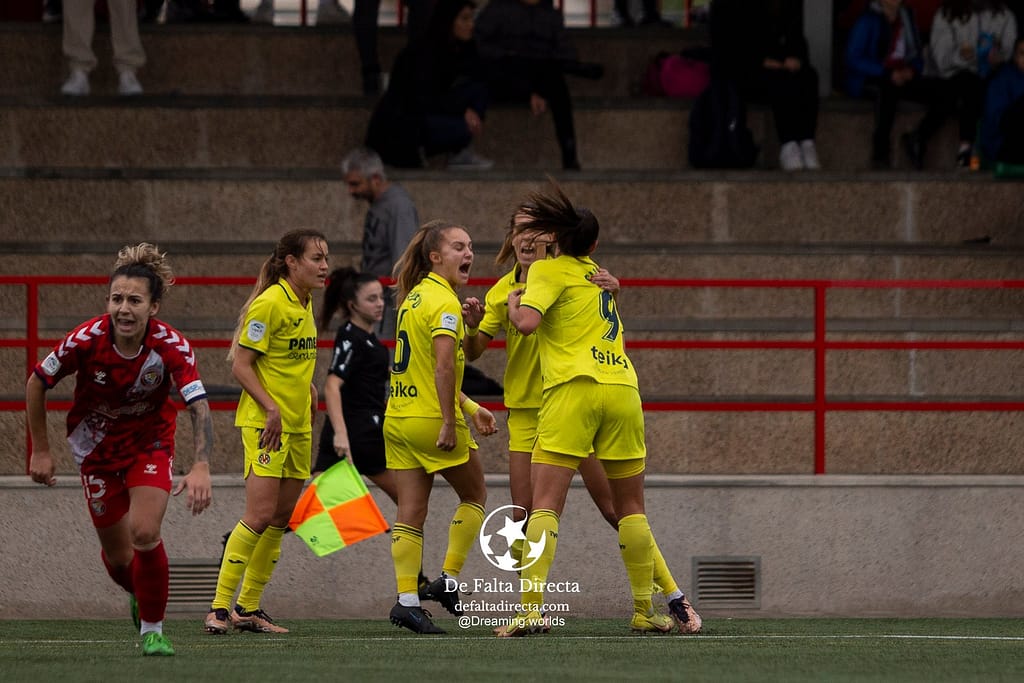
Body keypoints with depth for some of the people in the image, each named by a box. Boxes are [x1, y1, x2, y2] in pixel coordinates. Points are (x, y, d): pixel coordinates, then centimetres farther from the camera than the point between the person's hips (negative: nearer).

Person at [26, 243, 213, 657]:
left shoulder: (171, 346, -27)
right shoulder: (86, 340, -25)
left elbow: (199, 406, -36)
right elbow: (37, 383, -9)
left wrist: (201, 467, -52)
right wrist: (40, 451, -6)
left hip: (150, 444, -1)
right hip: (97, 448, 1)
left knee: (145, 533, -22)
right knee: (118, 556, 6)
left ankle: (152, 629, -2)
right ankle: (138, 596, 43)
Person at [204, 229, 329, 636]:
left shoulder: (305, 305, 11)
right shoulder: (269, 304, -14)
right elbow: (241, 364, -15)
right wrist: (270, 407, -22)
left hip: (297, 426, 9)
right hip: (264, 422, -9)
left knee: (280, 520, 7)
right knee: (261, 516, -15)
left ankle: (249, 609, 13)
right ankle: (219, 608, -11)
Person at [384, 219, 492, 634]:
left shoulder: (414, 296, 13)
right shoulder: (444, 302, -14)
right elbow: (444, 366, -23)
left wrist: (467, 327, 10)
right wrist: (449, 423, -24)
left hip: (398, 420, 8)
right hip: (432, 418, -8)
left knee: (410, 512, 3)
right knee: (474, 494, 11)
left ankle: (406, 598, -3)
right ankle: (449, 579, 7)